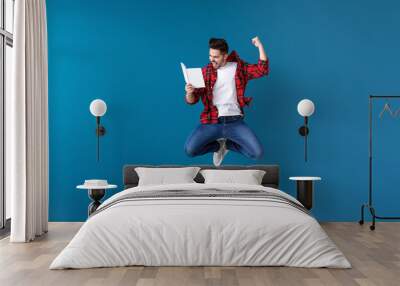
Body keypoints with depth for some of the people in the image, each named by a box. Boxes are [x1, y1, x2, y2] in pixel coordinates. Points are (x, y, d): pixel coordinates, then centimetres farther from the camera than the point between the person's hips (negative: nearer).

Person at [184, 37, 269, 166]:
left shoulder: (239, 67, 8)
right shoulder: (205, 72, 5)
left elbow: (262, 70, -1)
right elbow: (192, 100, 5)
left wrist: (260, 46, -8)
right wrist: (189, 93, -19)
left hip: (235, 122, 0)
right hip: (211, 122, 0)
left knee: (257, 153, -15)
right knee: (190, 150, -22)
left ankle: (227, 144, 14)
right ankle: (219, 145, 10)